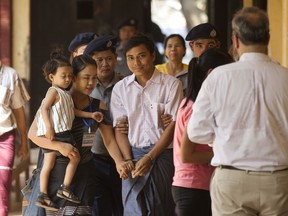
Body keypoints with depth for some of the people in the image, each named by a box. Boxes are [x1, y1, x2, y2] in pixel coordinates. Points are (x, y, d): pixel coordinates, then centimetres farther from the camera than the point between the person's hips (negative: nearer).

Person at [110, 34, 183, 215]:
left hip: (163, 154, -2)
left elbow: (173, 125, -5)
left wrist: (149, 158, -10)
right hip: (133, 156, 2)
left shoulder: (171, 84, -1)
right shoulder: (120, 88, 10)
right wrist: (128, 160, -6)